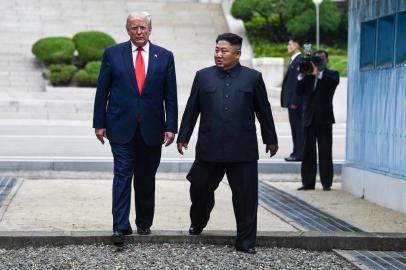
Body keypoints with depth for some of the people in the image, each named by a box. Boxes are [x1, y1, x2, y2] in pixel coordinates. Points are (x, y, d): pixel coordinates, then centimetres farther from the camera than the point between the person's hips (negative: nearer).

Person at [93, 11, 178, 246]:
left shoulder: (164, 56, 4)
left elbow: (170, 95, 3)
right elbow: (102, 92, 3)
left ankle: (144, 224, 24)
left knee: (146, 178, 10)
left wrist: (171, 127, -3)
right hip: (121, 126, -1)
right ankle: (120, 227, -7)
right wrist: (100, 123, -1)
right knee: (123, 175, -6)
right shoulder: (112, 54, 2)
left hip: (151, 128, 2)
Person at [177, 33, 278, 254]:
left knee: (245, 195, 0)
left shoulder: (253, 78, 5)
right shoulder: (203, 76, 8)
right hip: (209, 148, 1)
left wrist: (270, 140, 14)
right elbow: (191, 109, 11)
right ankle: (197, 225, 39)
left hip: (243, 151, -1)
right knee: (200, 189, 12)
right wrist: (183, 137, 10)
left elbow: (264, 111, 10)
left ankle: (245, 241, 10)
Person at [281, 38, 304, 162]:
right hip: (292, 100, 10)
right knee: (295, 127, 12)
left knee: (298, 127, -6)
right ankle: (297, 153, 17)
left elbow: (298, 82, -19)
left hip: (296, 101, -10)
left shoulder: (299, 60, -14)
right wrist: (290, 100, 15)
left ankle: (299, 154, -2)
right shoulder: (293, 60, 16)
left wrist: (294, 101, -20)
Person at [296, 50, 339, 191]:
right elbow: (299, 91, 3)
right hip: (309, 118, 3)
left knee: (325, 152, 0)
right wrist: (302, 76, -9)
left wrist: (318, 73, -22)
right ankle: (308, 182, 9)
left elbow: (334, 81, -16)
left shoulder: (331, 75, 7)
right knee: (308, 151, 4)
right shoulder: (308, 76, 14)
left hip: (324, 118, -3)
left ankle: (326, 183, 3)